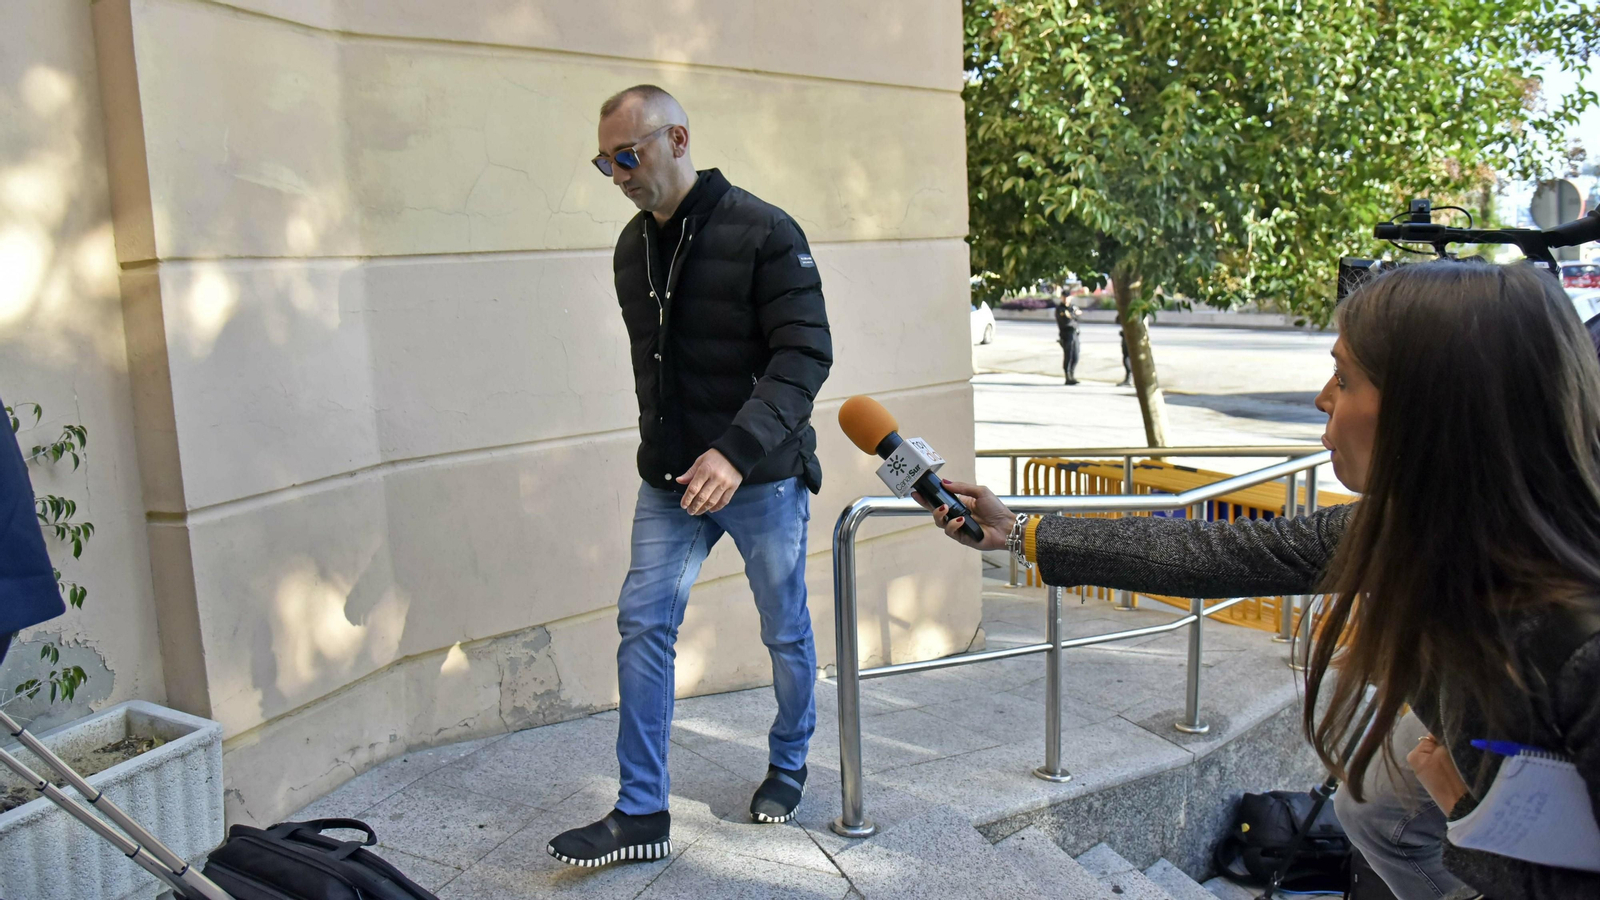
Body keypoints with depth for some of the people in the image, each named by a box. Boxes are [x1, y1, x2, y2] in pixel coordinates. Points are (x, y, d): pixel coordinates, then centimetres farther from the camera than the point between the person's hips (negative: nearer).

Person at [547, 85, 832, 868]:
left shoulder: (764, 232, -14)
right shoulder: (632, 246, 6)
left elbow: (804, 354, -20)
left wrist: (737, 449, -31)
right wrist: (662, 450, 9)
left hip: (762, 477, -5)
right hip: (669, 481, 5)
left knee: (784, 630, 12)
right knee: (642, 626, 0)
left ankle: (788, 764, 37)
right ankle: (641, 815, 9)